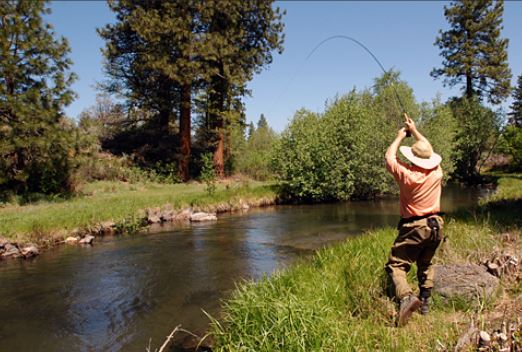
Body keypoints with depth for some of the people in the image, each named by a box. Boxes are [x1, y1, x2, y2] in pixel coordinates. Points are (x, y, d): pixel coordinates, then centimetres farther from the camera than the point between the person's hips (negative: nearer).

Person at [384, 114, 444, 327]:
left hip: (414, 228, -6)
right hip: (436, 225, 6)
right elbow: (429, 151, 15)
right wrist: (415, 131, 22)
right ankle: (425, 303, 28)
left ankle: (406, 297, -28)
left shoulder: (406, 174, -17)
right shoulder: (437, 172, -4)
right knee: (425, 265, 23)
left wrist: (399, 137, 13)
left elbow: (389, 156, 0)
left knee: (395, 265, -4)